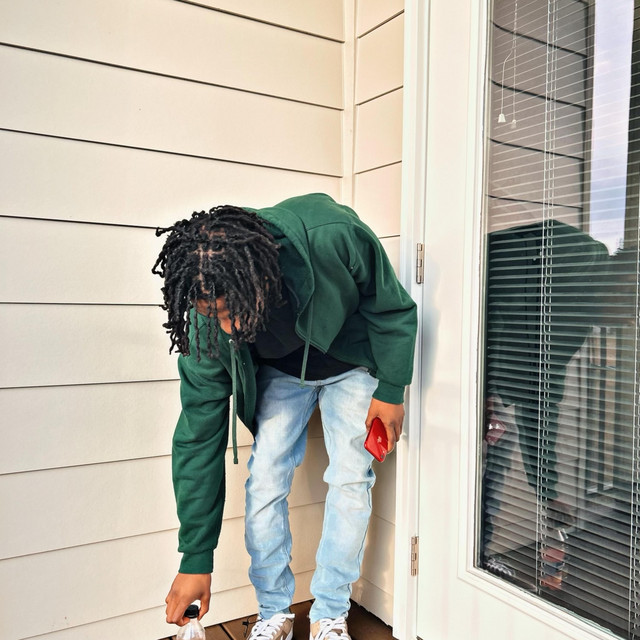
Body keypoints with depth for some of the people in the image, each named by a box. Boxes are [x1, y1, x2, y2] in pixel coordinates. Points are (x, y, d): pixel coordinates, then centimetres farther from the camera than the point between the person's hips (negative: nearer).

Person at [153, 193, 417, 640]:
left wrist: (391, 389, -13)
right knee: (264, 481, -8)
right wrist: (196, 559, -17)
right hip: (280, 372, 2)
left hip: (352, 363, -1)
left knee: (350, 480, -8)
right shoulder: (207, 322, -31)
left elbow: (392, 307, -20)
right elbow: (199, 436, -22)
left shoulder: (333, 235, -41)